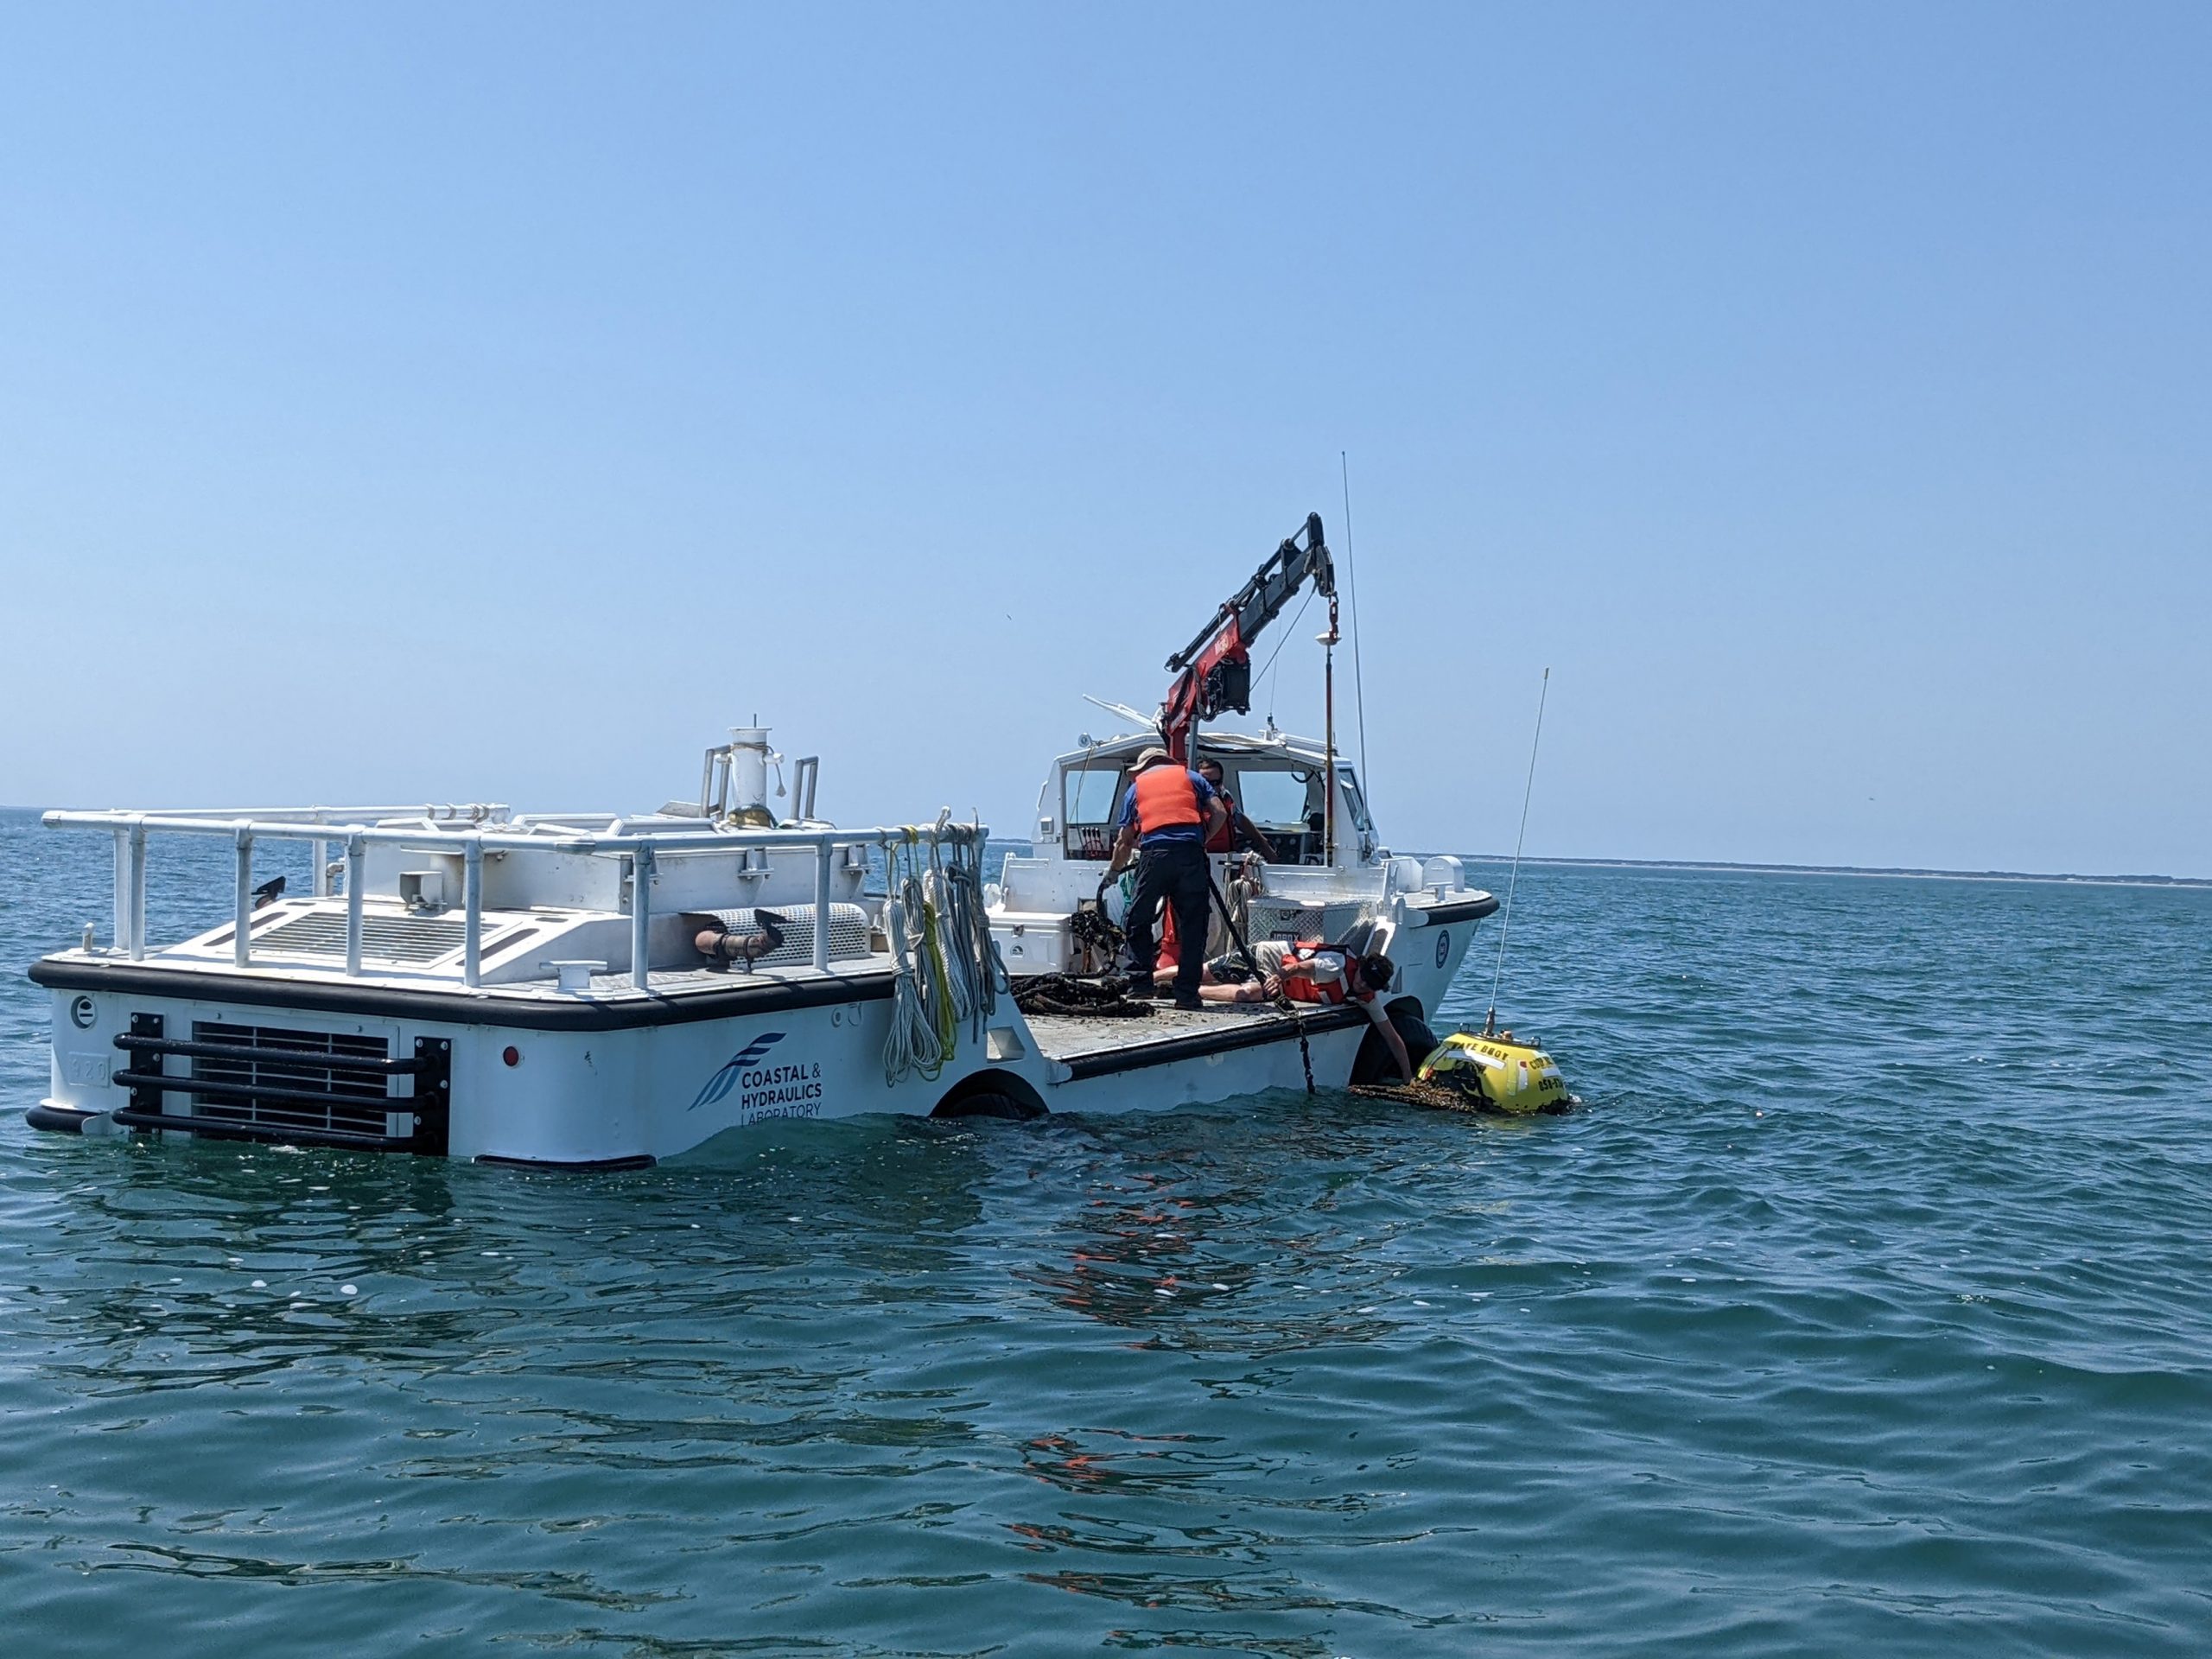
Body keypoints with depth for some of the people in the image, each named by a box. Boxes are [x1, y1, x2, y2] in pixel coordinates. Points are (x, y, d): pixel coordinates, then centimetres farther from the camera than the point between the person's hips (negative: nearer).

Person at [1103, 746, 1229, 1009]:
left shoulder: (1136, 787, 23)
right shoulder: (1189, 777, 23)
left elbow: (1125, 840, 23)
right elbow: (1220, 813, 11)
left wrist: (1113, 871, 36)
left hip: (1153, 852, 0)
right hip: (1191, 852, 0)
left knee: (1138, 922, 14)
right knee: (1192, 927, 5)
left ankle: (1139, 984, 8)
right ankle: (1187, 994, 4)